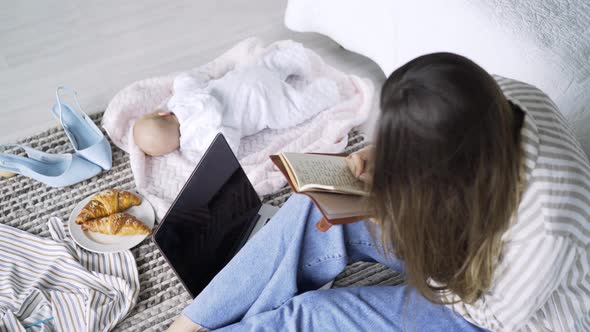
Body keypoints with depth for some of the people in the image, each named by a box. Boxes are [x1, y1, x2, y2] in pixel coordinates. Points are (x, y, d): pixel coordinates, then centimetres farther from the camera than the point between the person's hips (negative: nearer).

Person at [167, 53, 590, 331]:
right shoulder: (488, 98, -25)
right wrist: (384, 156, -21)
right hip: (462, 225, 5)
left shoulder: (543, 230, -40)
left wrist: (405, 230, -20)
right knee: (317, 213, -17)